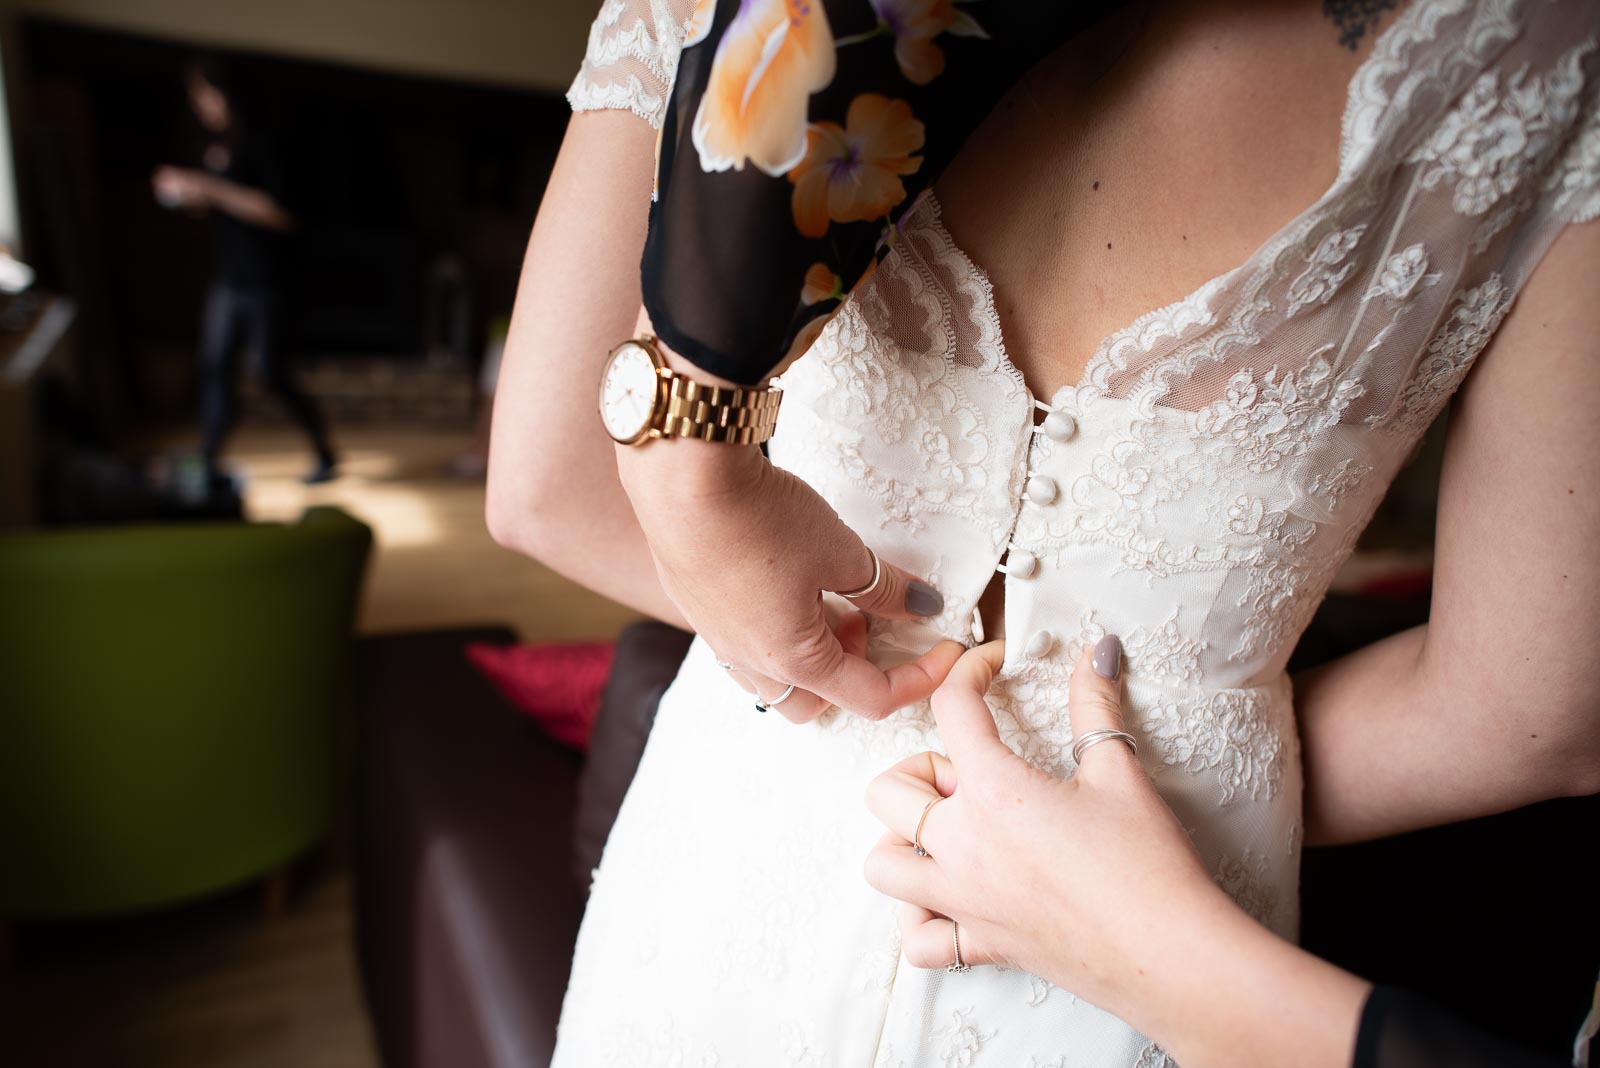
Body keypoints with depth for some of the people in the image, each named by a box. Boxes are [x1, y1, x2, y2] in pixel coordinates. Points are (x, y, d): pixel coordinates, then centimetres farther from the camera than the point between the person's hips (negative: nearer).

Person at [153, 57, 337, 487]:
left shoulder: (256, 148, -12)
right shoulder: (216, 149, 12)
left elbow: (279, 215, -22)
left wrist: (211, 189, -22)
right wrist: (189, 196, 4)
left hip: (262, 283, -8)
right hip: (227, 279, 8)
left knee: (273, 374, -1)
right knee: (214, 367, 6)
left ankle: (326, 453, 17)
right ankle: (209, 463, 14)